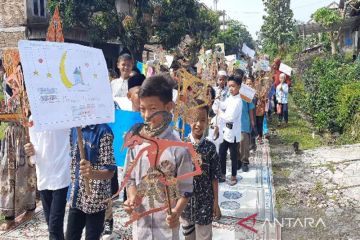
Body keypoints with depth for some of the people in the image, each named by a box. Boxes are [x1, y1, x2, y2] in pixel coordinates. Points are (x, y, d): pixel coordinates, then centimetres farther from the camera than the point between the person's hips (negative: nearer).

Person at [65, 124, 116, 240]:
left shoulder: (103, 131, -15)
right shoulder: (74, 130, 5)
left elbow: (110, 172, -18)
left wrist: (93, 173, -38)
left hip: (96, 198, -6)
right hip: (76, 196, 6)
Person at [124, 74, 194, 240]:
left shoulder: (179, 149, -16)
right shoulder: (135, 144, -4)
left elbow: (185, 190, -10)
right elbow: (131, 179, 6)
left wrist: (176, 212, -25)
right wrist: (132, 199, -11)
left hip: (166, 226, -3)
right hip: (140, 224, 4)